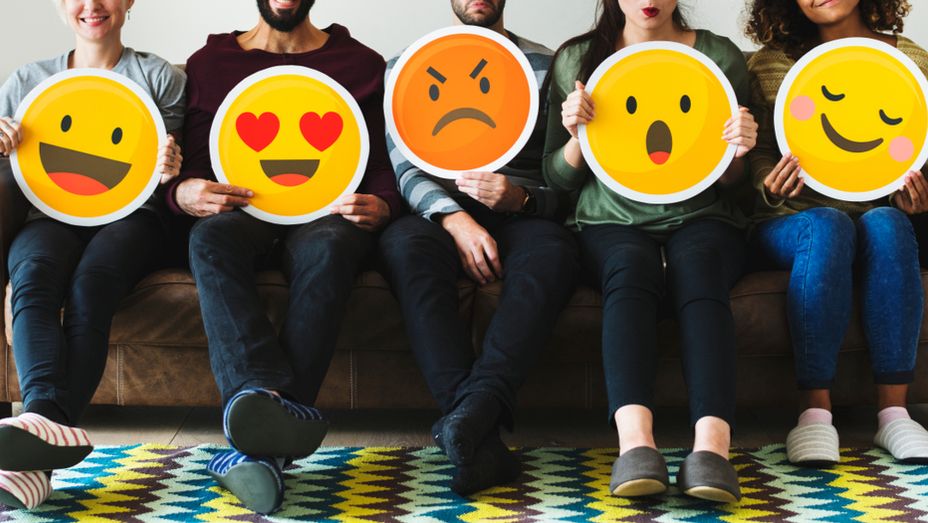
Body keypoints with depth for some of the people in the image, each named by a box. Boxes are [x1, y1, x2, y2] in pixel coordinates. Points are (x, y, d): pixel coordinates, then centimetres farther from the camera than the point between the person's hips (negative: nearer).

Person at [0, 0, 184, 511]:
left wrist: (170, 170, -13)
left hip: (129, 214, -2)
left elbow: (167, 169, 13)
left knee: (90, 284, -36)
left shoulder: (160, 76, 14)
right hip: (53, 212, 2)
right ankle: (47, 417, -58)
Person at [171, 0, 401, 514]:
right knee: (210, 237, -37)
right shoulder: (209, 63, 17)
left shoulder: (363, 64, 15)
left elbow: (386, 164, 9)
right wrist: (183, 192, -13)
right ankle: (264, 396, -58)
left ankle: (259, 443, -49)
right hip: (241, 210, 1)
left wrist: (380, 206, -14)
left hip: (326, 214, -1)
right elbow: (187, 168, 11)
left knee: (328, 246, -39)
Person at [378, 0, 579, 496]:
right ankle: (479, 436, -47)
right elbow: (406, 167, 1)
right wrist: (456, 218, -19)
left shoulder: (546, 65, 15)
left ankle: (469, 415, -50)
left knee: (553, 252, -37)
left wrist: (520, 197, -16)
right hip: (438, 212, 0)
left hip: (521, 215, 0)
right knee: (404, 242, -37)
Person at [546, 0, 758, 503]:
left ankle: (712, 445, -53)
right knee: (631, 270, -35)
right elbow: (558, 178, 10)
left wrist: (737, 151, -11)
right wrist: (577, 136, -12)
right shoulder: (575, 60, 8)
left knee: (698, 271, -34)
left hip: (700, 218, 1)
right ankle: (635, 443, -55)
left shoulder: (721, 56, 9)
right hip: (611, 221, 0)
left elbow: (729, 182, 13)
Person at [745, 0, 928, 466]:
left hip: (881, 215, 1)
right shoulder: (769, 64, 6)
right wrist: (770, 186, -16)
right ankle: (814, 411, -38)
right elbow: (758, 152, 7)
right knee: (828, 226, -37)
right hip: (792, 223, -1)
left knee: (886, 225, -35)